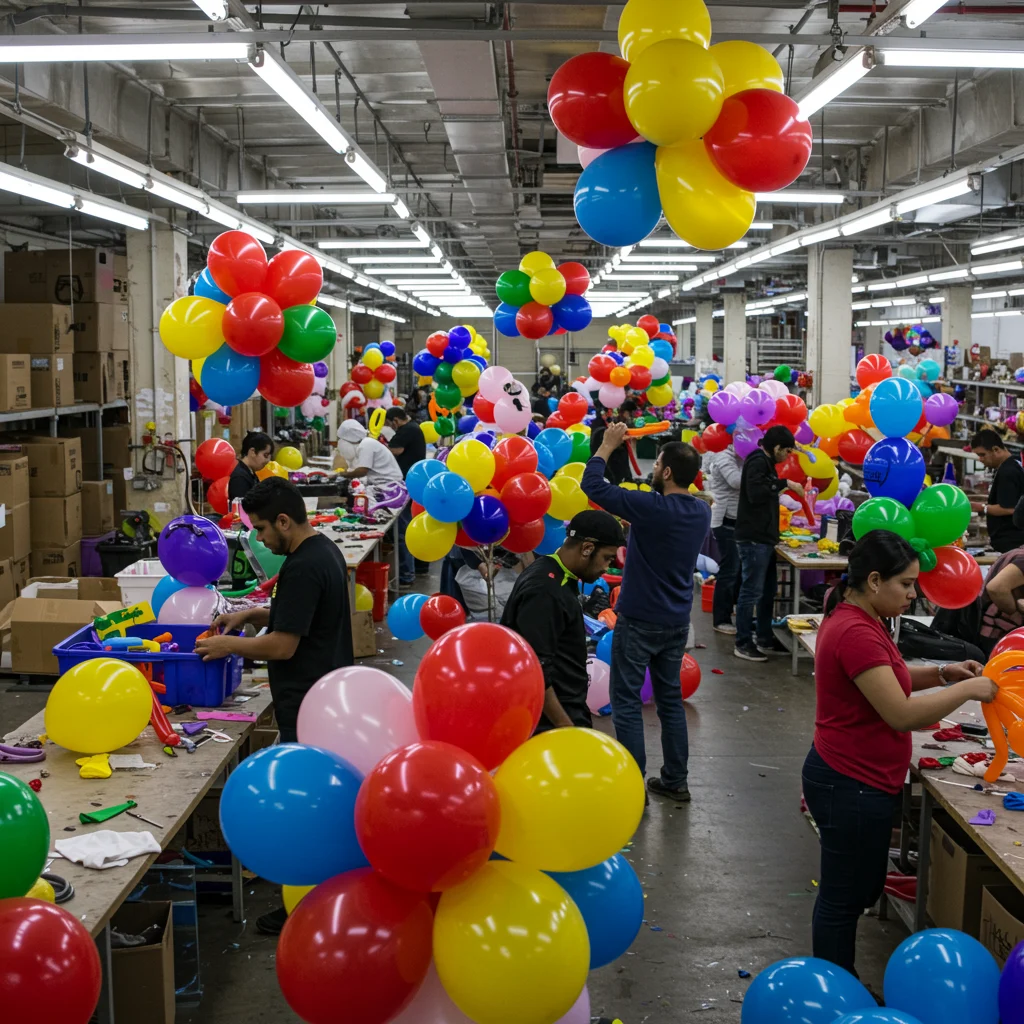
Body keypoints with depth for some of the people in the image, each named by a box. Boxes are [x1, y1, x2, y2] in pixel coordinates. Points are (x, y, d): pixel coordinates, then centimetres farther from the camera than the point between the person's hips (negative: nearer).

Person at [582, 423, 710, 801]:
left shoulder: (651, 507, -22)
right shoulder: (701, 512, 0)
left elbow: (592, 485, -14)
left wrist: (608, 445, -3)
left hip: (640, 619, -7)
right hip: (677, 620, 7)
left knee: (627, 700, 2)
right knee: (670, 697, 16)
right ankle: (675, 780, 22)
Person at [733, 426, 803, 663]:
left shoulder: (765, 462, 19)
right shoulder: (757, 461, -13)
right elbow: (755, 493, -25)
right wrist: (783, 484, -19)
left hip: (763, 538, 11)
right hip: (753, 539, -11)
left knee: (767, 592, 15)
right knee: (751, 592, -7)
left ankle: (764, 639, 24)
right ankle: (743, 644, -1)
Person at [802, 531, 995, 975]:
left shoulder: (856, 620, 6)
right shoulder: (856, 633, -26)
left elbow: (888, 679, 21)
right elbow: (902, 715, -27)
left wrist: (942, 673, 6)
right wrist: (967, 690, -17)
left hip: (853, 782, 10)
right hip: (852, 788, -10)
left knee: (862, 888, 22)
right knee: (845, 897, 6)